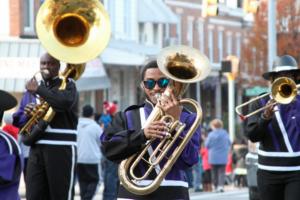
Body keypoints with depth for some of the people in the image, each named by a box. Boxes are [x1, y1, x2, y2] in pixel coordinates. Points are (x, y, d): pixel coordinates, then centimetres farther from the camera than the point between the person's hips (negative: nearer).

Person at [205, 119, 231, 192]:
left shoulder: (211, 135, -12)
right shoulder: (225, 134, -3)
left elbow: (207, 145, -5)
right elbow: (229, 143, 8)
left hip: (213, 157, -2)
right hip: (223, 157, 2)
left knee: (214, 172, 8)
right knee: (222, 172, 2)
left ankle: (216, 186, 10)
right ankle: (221, 185, -15)